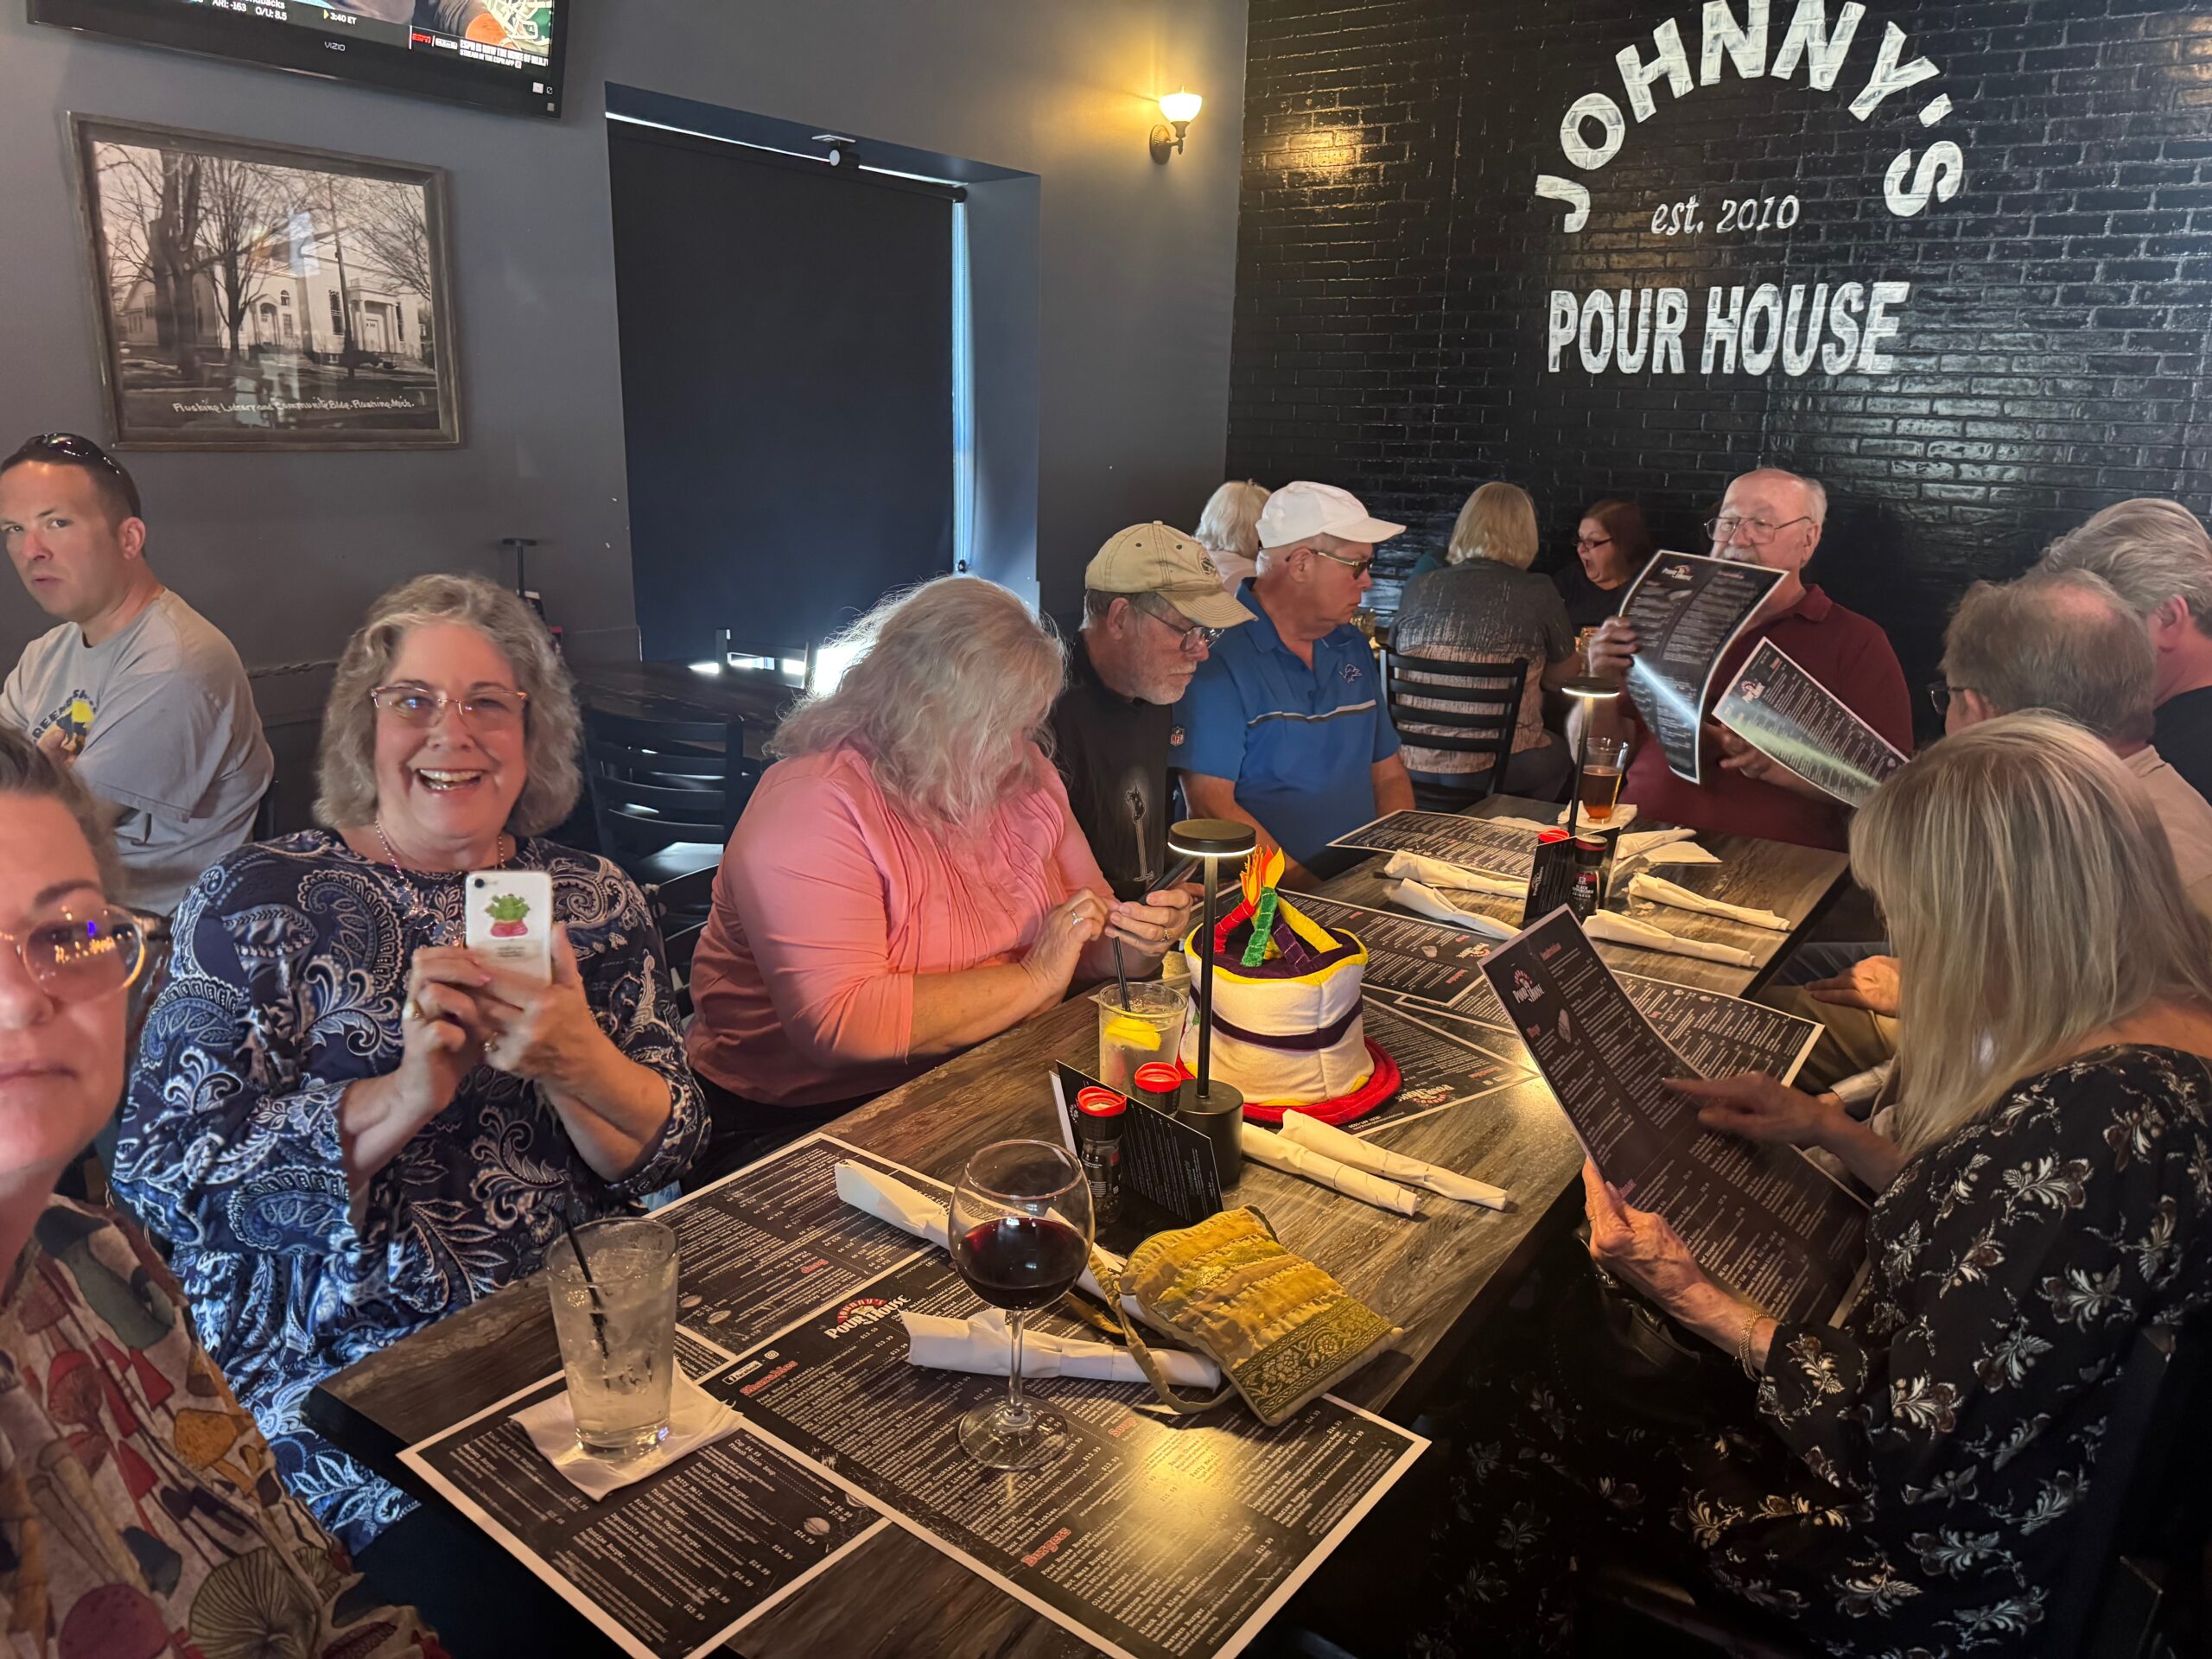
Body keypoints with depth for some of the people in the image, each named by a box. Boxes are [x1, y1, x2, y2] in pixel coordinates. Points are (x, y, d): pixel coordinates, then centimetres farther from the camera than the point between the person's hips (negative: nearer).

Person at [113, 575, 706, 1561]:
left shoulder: (591, 903, 5)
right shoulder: (260, 898, -2)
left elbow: (666, 1156, 1)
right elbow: (166, 1168, -9)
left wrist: (575, 1062, -20)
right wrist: (405, 1093, -23)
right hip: (335, 1360, -3)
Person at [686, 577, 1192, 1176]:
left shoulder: (1024, 777, 6)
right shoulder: (809, 810, -19)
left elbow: (1088, 942, 15)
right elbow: (839, 1024, -29)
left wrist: (1132, 939, -10)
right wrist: (1033, 979, -22)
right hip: (808, 1120, -7)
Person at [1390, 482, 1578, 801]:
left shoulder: (1417, 589, 2)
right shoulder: (1538, 595, -6)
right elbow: (1565, 676, 9)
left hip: (1412, 765, 4)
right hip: (1496, 770, -3)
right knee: (1561, 751, 31)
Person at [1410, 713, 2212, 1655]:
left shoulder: (2097, 1123, -36)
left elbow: (1913, 1453, -30)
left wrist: (1691, 1296, -21)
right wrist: (1828, 1132, 6)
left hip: (1922, 1576, -9)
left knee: (1519, 1426, 3)